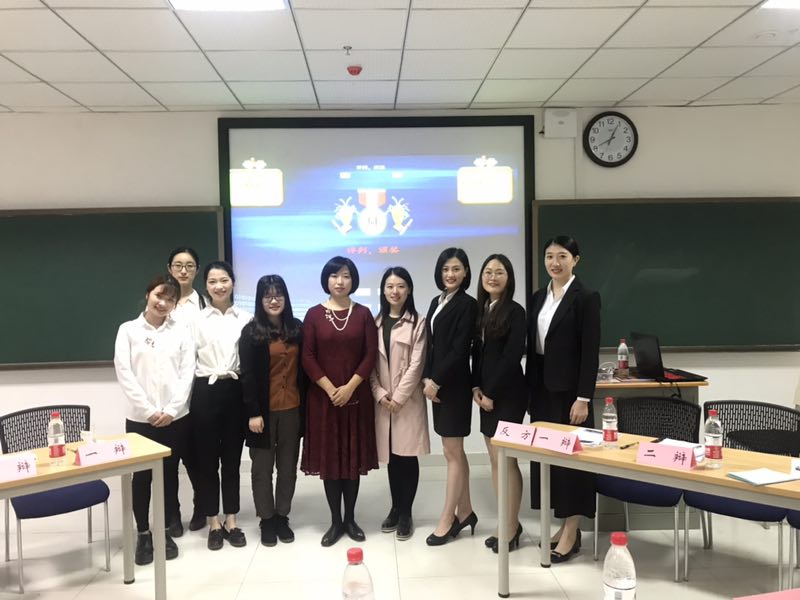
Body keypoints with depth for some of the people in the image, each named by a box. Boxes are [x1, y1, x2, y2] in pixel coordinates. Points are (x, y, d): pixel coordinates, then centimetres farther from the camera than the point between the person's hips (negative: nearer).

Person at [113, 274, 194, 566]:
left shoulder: (181, 331, 4)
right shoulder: (128, 330, 2)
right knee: (142, 476, 5)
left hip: (175, 417, 1)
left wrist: (171, 410, -10)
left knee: (169, 475, 10)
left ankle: (165, 531, 23)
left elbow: (187, 372, 0)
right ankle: (143, 534, 19)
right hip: (140, 418, -1)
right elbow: (124, 373, -5)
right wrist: (149, 410, -12)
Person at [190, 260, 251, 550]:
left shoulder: (246, 318, 4)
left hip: (235, 391, 1)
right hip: (205, 392, -1)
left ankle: (231, 521, 22)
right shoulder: (196, 319, 1)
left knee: (232, 457, 10)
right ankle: (214, 523, 18)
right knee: (207, 458, 6)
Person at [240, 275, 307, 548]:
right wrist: (253, 412, -13)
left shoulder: (298, 328, 4)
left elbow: (303, 369, 5)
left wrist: (305, 405, 2)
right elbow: (248, 375, -8)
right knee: (262, 466, 8)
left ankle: (282, 517, 25)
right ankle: (266, 520, 21)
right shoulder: (251, 332, -5)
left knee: (288, 466, 11)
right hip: (264, 410, -3)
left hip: (292, 408, 3)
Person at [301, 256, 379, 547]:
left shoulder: (363, 314, 3)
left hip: (356, 396, 1)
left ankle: (350, 519, 19)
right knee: (329, 457, 4)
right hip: (323, 396, 0)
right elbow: (307, 357, -3)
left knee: (353, 456, 6)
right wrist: (330, 388, -12)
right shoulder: (314, 314, 1)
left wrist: (350, 387, -13)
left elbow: (370, 355, -3)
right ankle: (335, 521, 15)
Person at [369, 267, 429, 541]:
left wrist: (399, 397, -12)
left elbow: (416, 364, -9)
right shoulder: (376, 322, 8)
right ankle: (395, 508, 24)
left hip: (408, 399, -3)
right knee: (391, 456, 10)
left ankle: (405, 513, 13)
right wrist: (380, 393, -6)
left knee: (407, 455, 1)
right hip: (382, 400, 3)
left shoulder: (418, 322, -3)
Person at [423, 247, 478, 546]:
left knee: (452, 452, 0)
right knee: (454, 450, 13)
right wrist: (427, 378, -2)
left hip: (454, 385, -7)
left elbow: (460, 350, -15)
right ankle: (464, 511, 24)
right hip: (437, 384, 8)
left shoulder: (467, 304, -9)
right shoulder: (437, 302, 13)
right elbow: (430, 344, 11)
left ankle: (448, 519, 8)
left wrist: (436, 381, -14)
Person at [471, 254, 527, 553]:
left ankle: (512, 528, 10)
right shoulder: (481, 309, 10)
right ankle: (508, 522, 21)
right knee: (495, 461, 10)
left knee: (506, 460, -2)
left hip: (507, 394, -7)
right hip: (486, 394, 7)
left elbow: (512, 357, -15)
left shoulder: (515, 311, -9)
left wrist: (491, 393, -13)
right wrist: (476, 387, 2)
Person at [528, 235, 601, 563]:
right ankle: (564, 526, 23)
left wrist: (583, 398, -17)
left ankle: (572, 531, 12)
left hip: (569, 389, -7)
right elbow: (533, 347, 12)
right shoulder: (539, 297, 11)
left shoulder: (586, 298, -9)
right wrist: (530, 391, 10)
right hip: (542, 389, 7)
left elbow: (591, 352, -13)